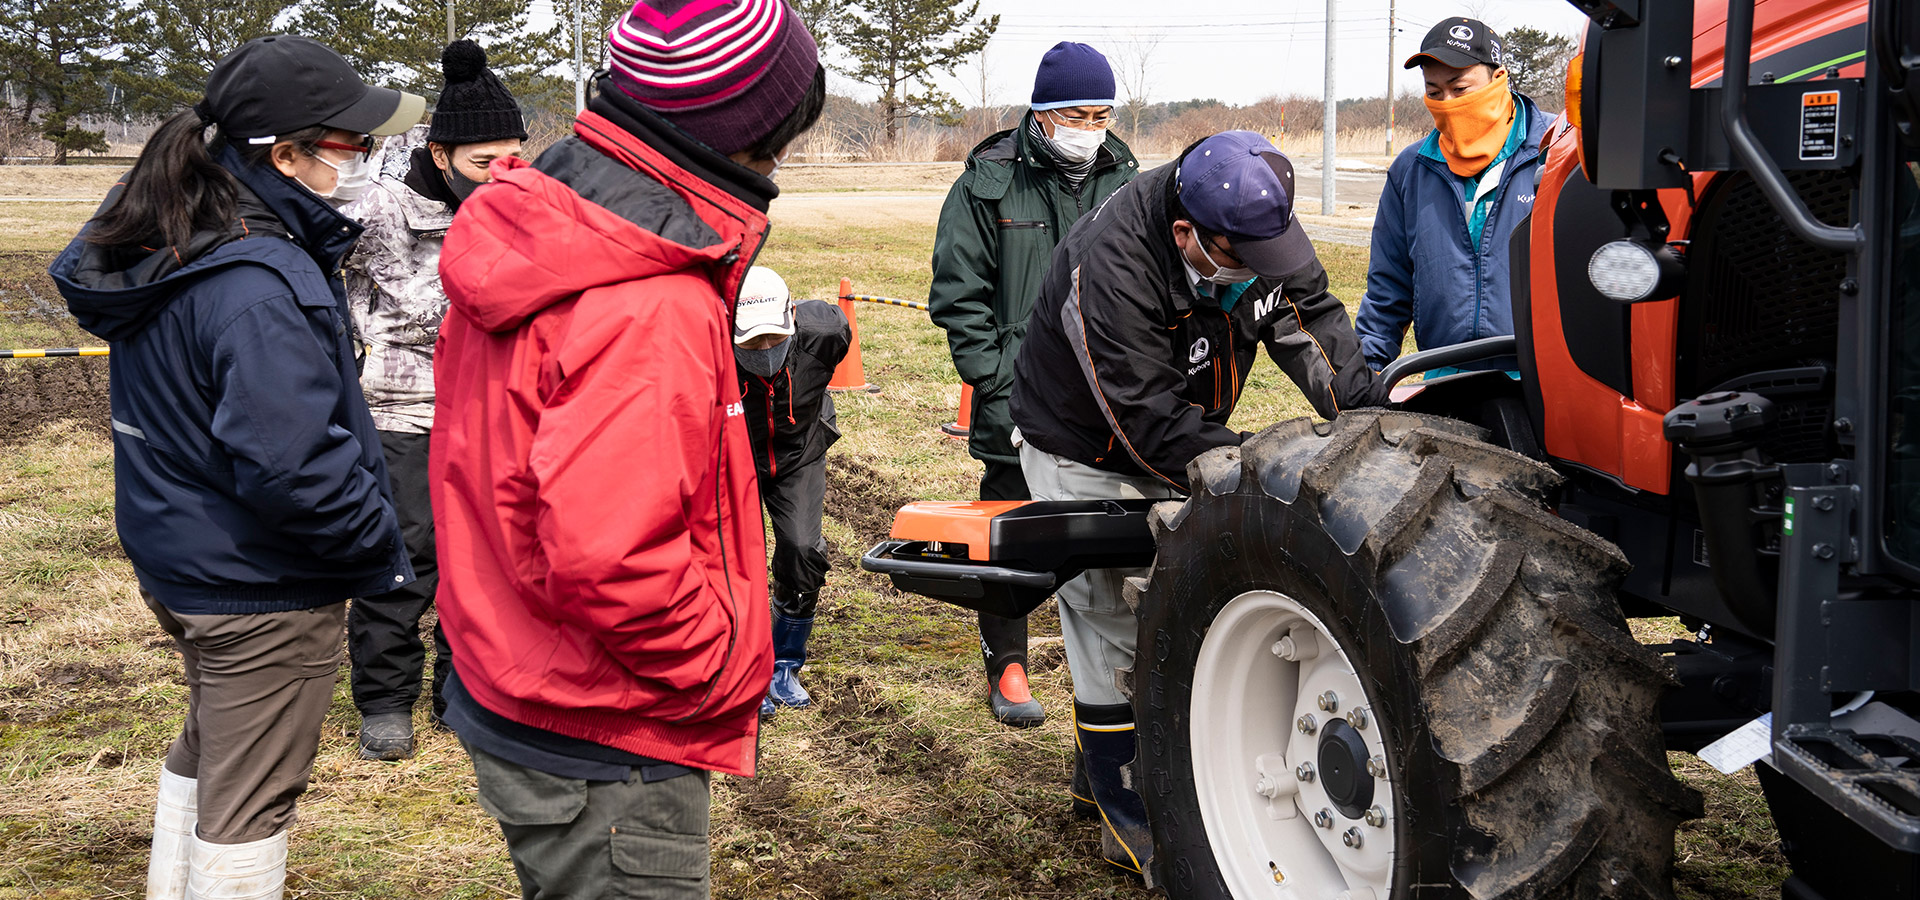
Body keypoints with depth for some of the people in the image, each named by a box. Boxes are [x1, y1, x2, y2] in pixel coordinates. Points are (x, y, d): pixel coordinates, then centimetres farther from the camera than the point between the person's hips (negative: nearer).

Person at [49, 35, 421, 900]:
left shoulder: (163, 239, 2)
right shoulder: (260, 286, -29)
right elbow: (288, 464, -34)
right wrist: (380, 538, -18)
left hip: (175, 559, 10)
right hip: (262, 586, -10)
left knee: (209, 746, 29)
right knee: (250, 797, 6)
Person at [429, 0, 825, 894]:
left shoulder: (521, 234, 4)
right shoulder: (650, 310, -28)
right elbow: (606, 557, -35)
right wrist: (722, 660, -19)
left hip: (510, 692, 10)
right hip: (604, 754, -9)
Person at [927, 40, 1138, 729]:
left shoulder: (1126, 181, 8)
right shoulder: (989, 183, -3)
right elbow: (958, 293, -2)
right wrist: (996, 377, -10)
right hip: (1017, 399, -3)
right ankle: (1007, 662, 19)